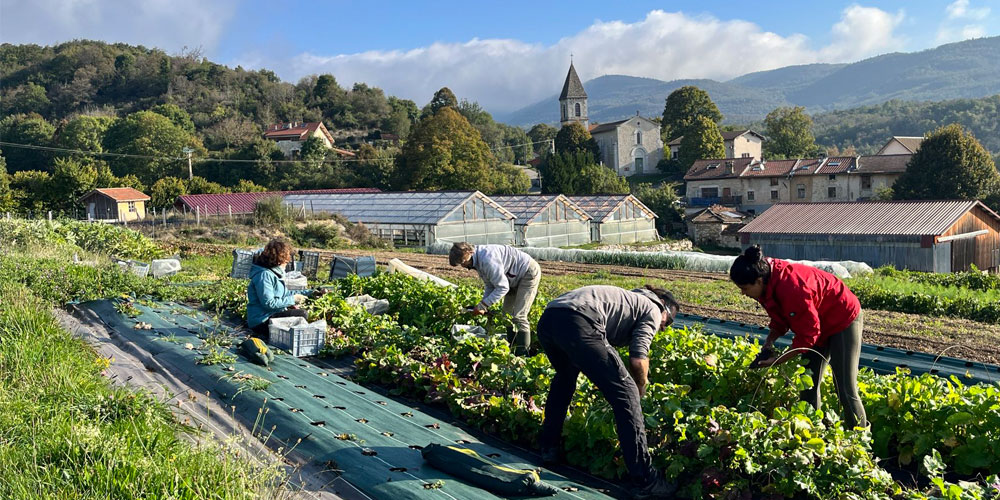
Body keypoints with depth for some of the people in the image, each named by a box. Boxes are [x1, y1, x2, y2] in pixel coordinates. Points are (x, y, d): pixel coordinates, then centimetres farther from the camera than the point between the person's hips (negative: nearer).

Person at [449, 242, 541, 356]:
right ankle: (511, 350, 23)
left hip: (529, 273, -11)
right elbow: (491, 287, 7)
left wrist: (483, 305, -24)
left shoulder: (488, 260, -32)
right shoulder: (478, 261, 1)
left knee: (519, 316, -15)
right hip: (516, 278, 11)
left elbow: (503, 288, -29)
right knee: (507, 313, 14)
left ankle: (523, 354, -12)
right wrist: (483, 305, -7)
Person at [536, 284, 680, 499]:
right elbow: (638, 361, 5)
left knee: (564, 378, 37)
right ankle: (645, 481, 3)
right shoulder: (652, 309, 19)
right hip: (576, 323, -8)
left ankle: (548, 447, 40)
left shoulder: (626, 299, 41)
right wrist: (640, 393, 23)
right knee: (625, 394, 1)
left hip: (547, 320, 9)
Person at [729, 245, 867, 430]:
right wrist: (769, 342, -12)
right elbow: (780, 320, 3)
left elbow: (807, 335, -28)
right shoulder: (770, 282, -11)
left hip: (844, 320, -9)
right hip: (818, 322, 9)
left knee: (845, 390, -8)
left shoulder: (792, 290, -38)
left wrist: (777, 361, -24)